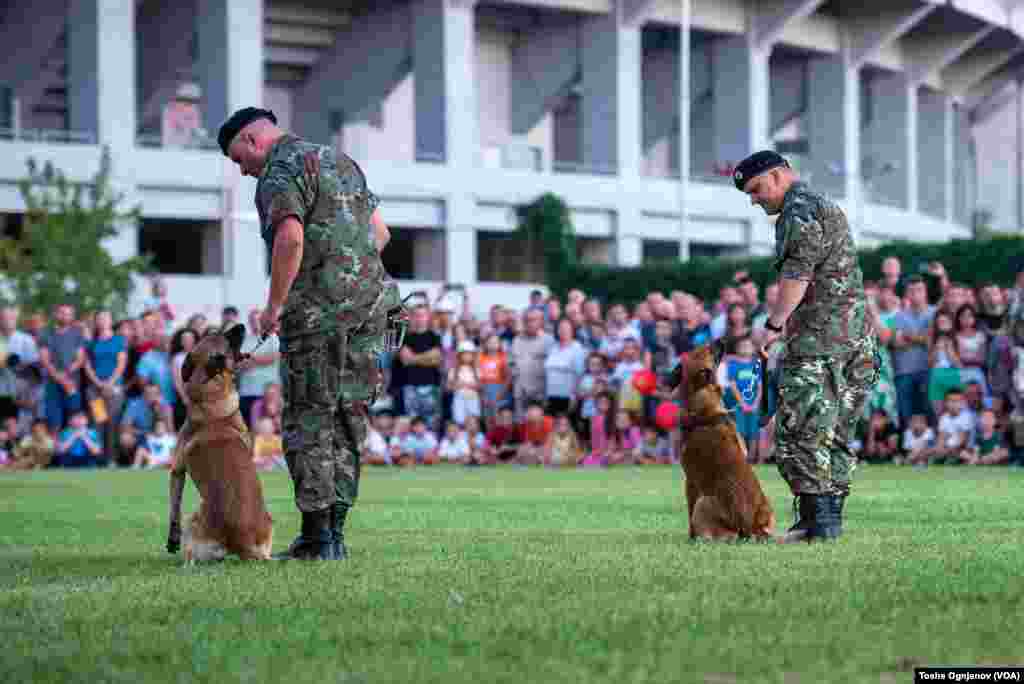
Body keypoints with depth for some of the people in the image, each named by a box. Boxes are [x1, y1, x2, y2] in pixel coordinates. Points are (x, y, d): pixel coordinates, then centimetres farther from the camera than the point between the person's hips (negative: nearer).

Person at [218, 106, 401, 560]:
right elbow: (380, 233, 23)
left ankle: (317, 535, -5)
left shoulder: (280, 171, -7)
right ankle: (334, 531, 9)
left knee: (308, 420, -2)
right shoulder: (340, 160, 21)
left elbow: (290, 238, -23)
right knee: (348, 419, 9)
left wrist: (274, 305, -15)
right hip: (371, 303, 8)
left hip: (318, 307, -8)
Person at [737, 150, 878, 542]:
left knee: (801, 430, -8)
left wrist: (774, 324, -21)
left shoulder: (800, 208, -6)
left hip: (820, 337, -10)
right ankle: (831, 516, 12)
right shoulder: (830, 207, 25)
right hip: (859, 336, 10)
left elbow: (797, 272, -19)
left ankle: (816, 520, -11)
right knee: (836, 433, 11)